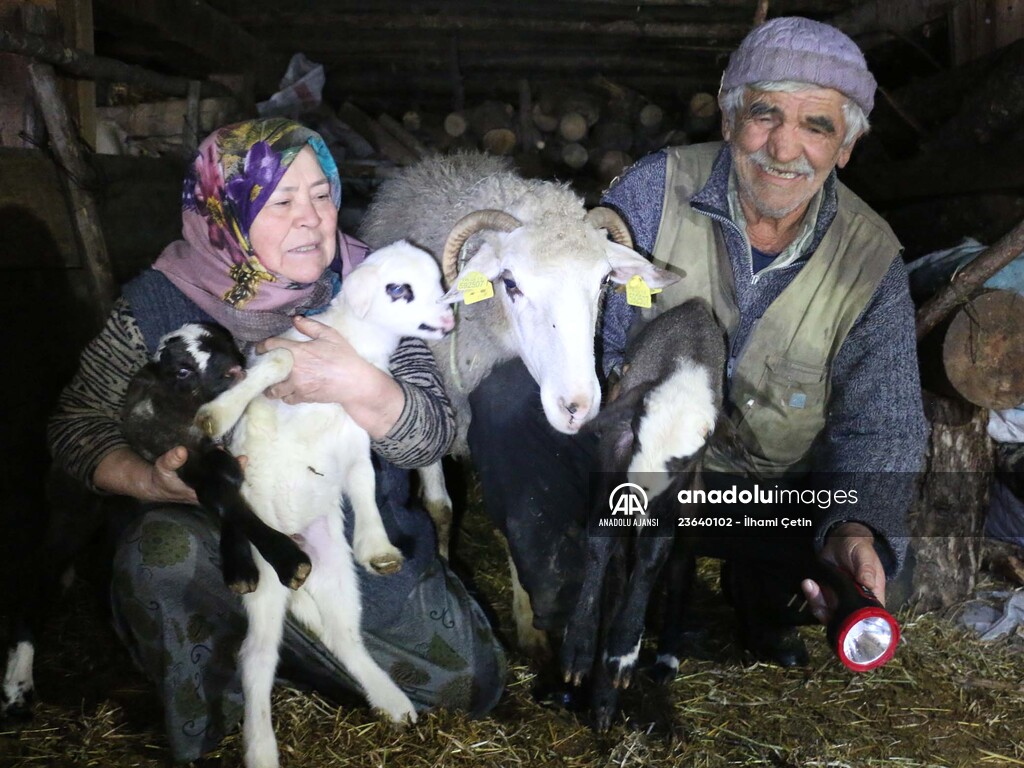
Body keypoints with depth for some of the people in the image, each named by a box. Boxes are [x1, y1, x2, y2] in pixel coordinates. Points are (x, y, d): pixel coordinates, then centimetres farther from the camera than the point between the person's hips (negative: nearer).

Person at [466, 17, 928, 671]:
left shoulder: (873, 262, -9)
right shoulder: (656, 190, -14)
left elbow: (882, 429, -8)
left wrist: (857, 528, -29)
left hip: (770, 497, 2)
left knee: (863, 565, -26)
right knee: (508, 394, -26)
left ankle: (759, 598, 11)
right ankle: (579, 618, -14)